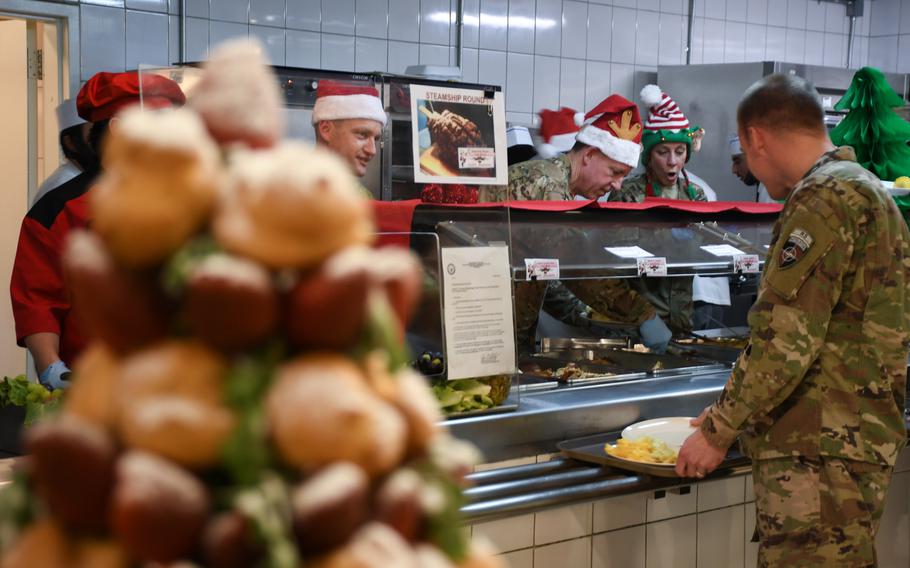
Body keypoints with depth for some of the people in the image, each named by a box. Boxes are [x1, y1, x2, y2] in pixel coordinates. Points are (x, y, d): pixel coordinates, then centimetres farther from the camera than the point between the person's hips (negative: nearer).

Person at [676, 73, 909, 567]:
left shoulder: (826, 199, -13)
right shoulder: (864, 190, 19)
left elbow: (787, 339, -20)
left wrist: (719, 430, -10)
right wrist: (732, 413, 23)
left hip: (821, 451, -10)